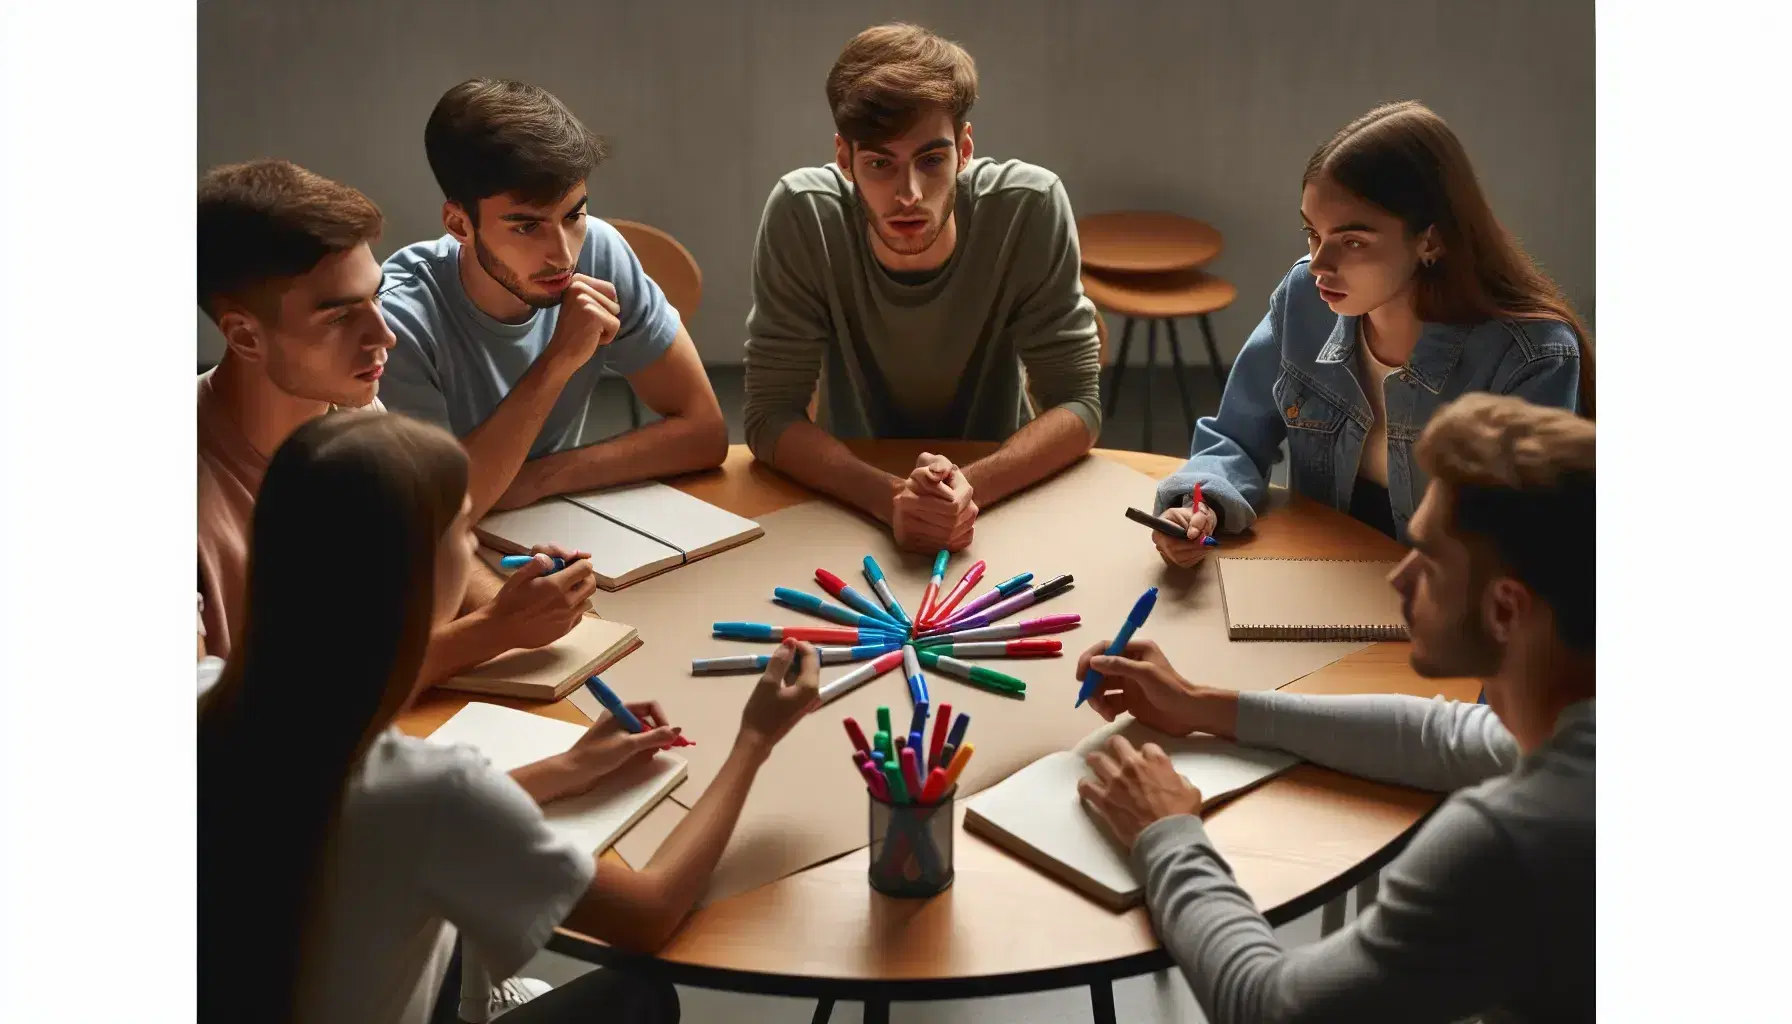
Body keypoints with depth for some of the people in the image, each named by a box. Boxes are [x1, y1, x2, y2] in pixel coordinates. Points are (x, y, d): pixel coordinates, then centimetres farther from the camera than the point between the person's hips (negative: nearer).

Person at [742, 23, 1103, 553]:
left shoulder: (1031, 207, -18)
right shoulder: (801, 215, -18)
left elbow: (1078, 404, -14)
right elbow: (771, 414, -16)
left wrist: (973, 486, -32)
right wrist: (889, 496, -33)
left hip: (999, 491, 0)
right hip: (852, 502, 0)